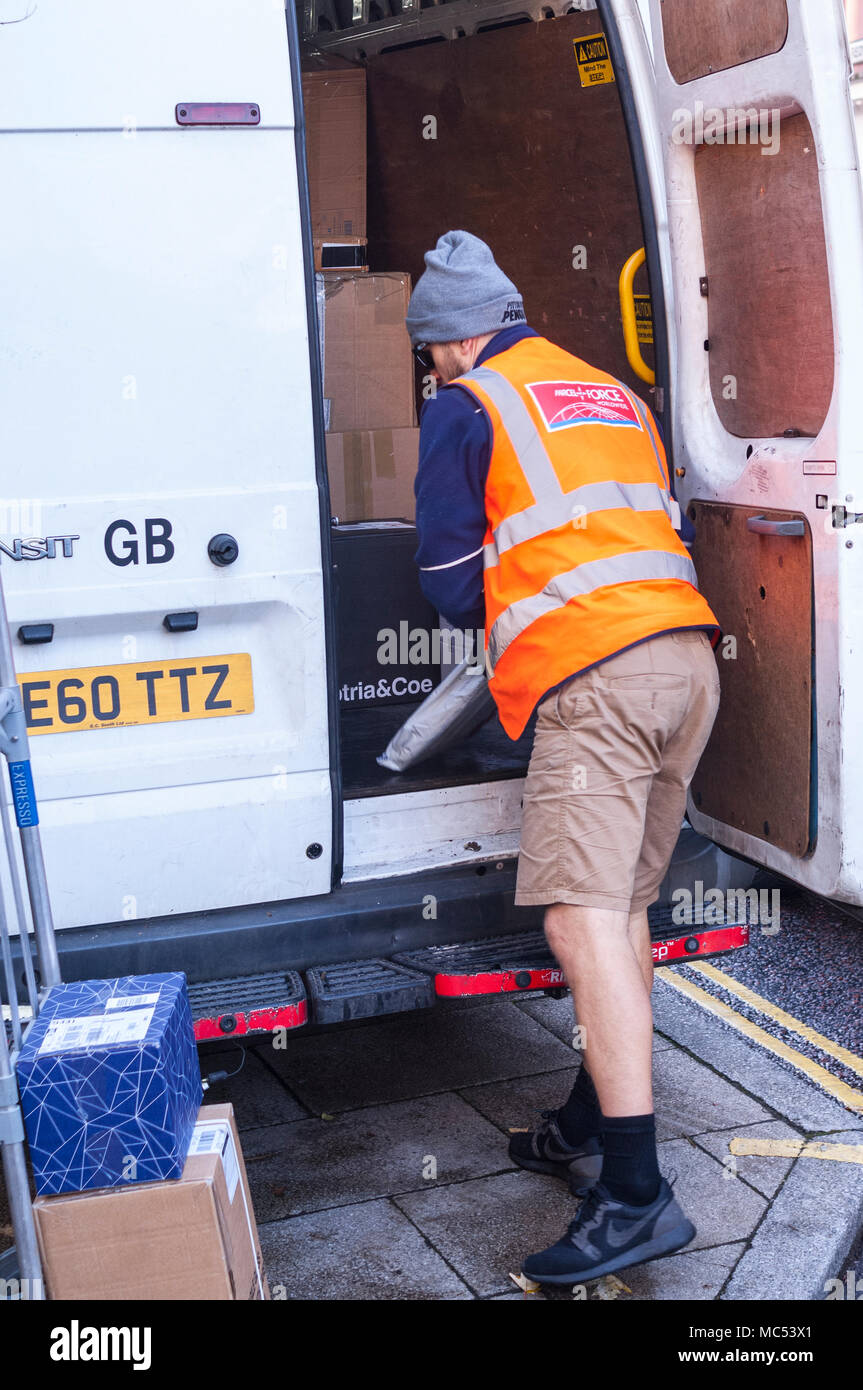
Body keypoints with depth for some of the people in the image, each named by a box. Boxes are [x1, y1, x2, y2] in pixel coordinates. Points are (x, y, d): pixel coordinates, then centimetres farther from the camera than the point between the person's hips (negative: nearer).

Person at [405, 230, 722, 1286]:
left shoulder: (464, 409, 5)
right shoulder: (612, 395, 26)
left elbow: (453, 590, 7)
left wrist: (502, 611, 28)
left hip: (595, 679, -8)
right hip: (687, 656, 8)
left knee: (584, 921, -12)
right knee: (625, 908, 13)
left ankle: (636, 1194, -16)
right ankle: (588, 1130, 24)